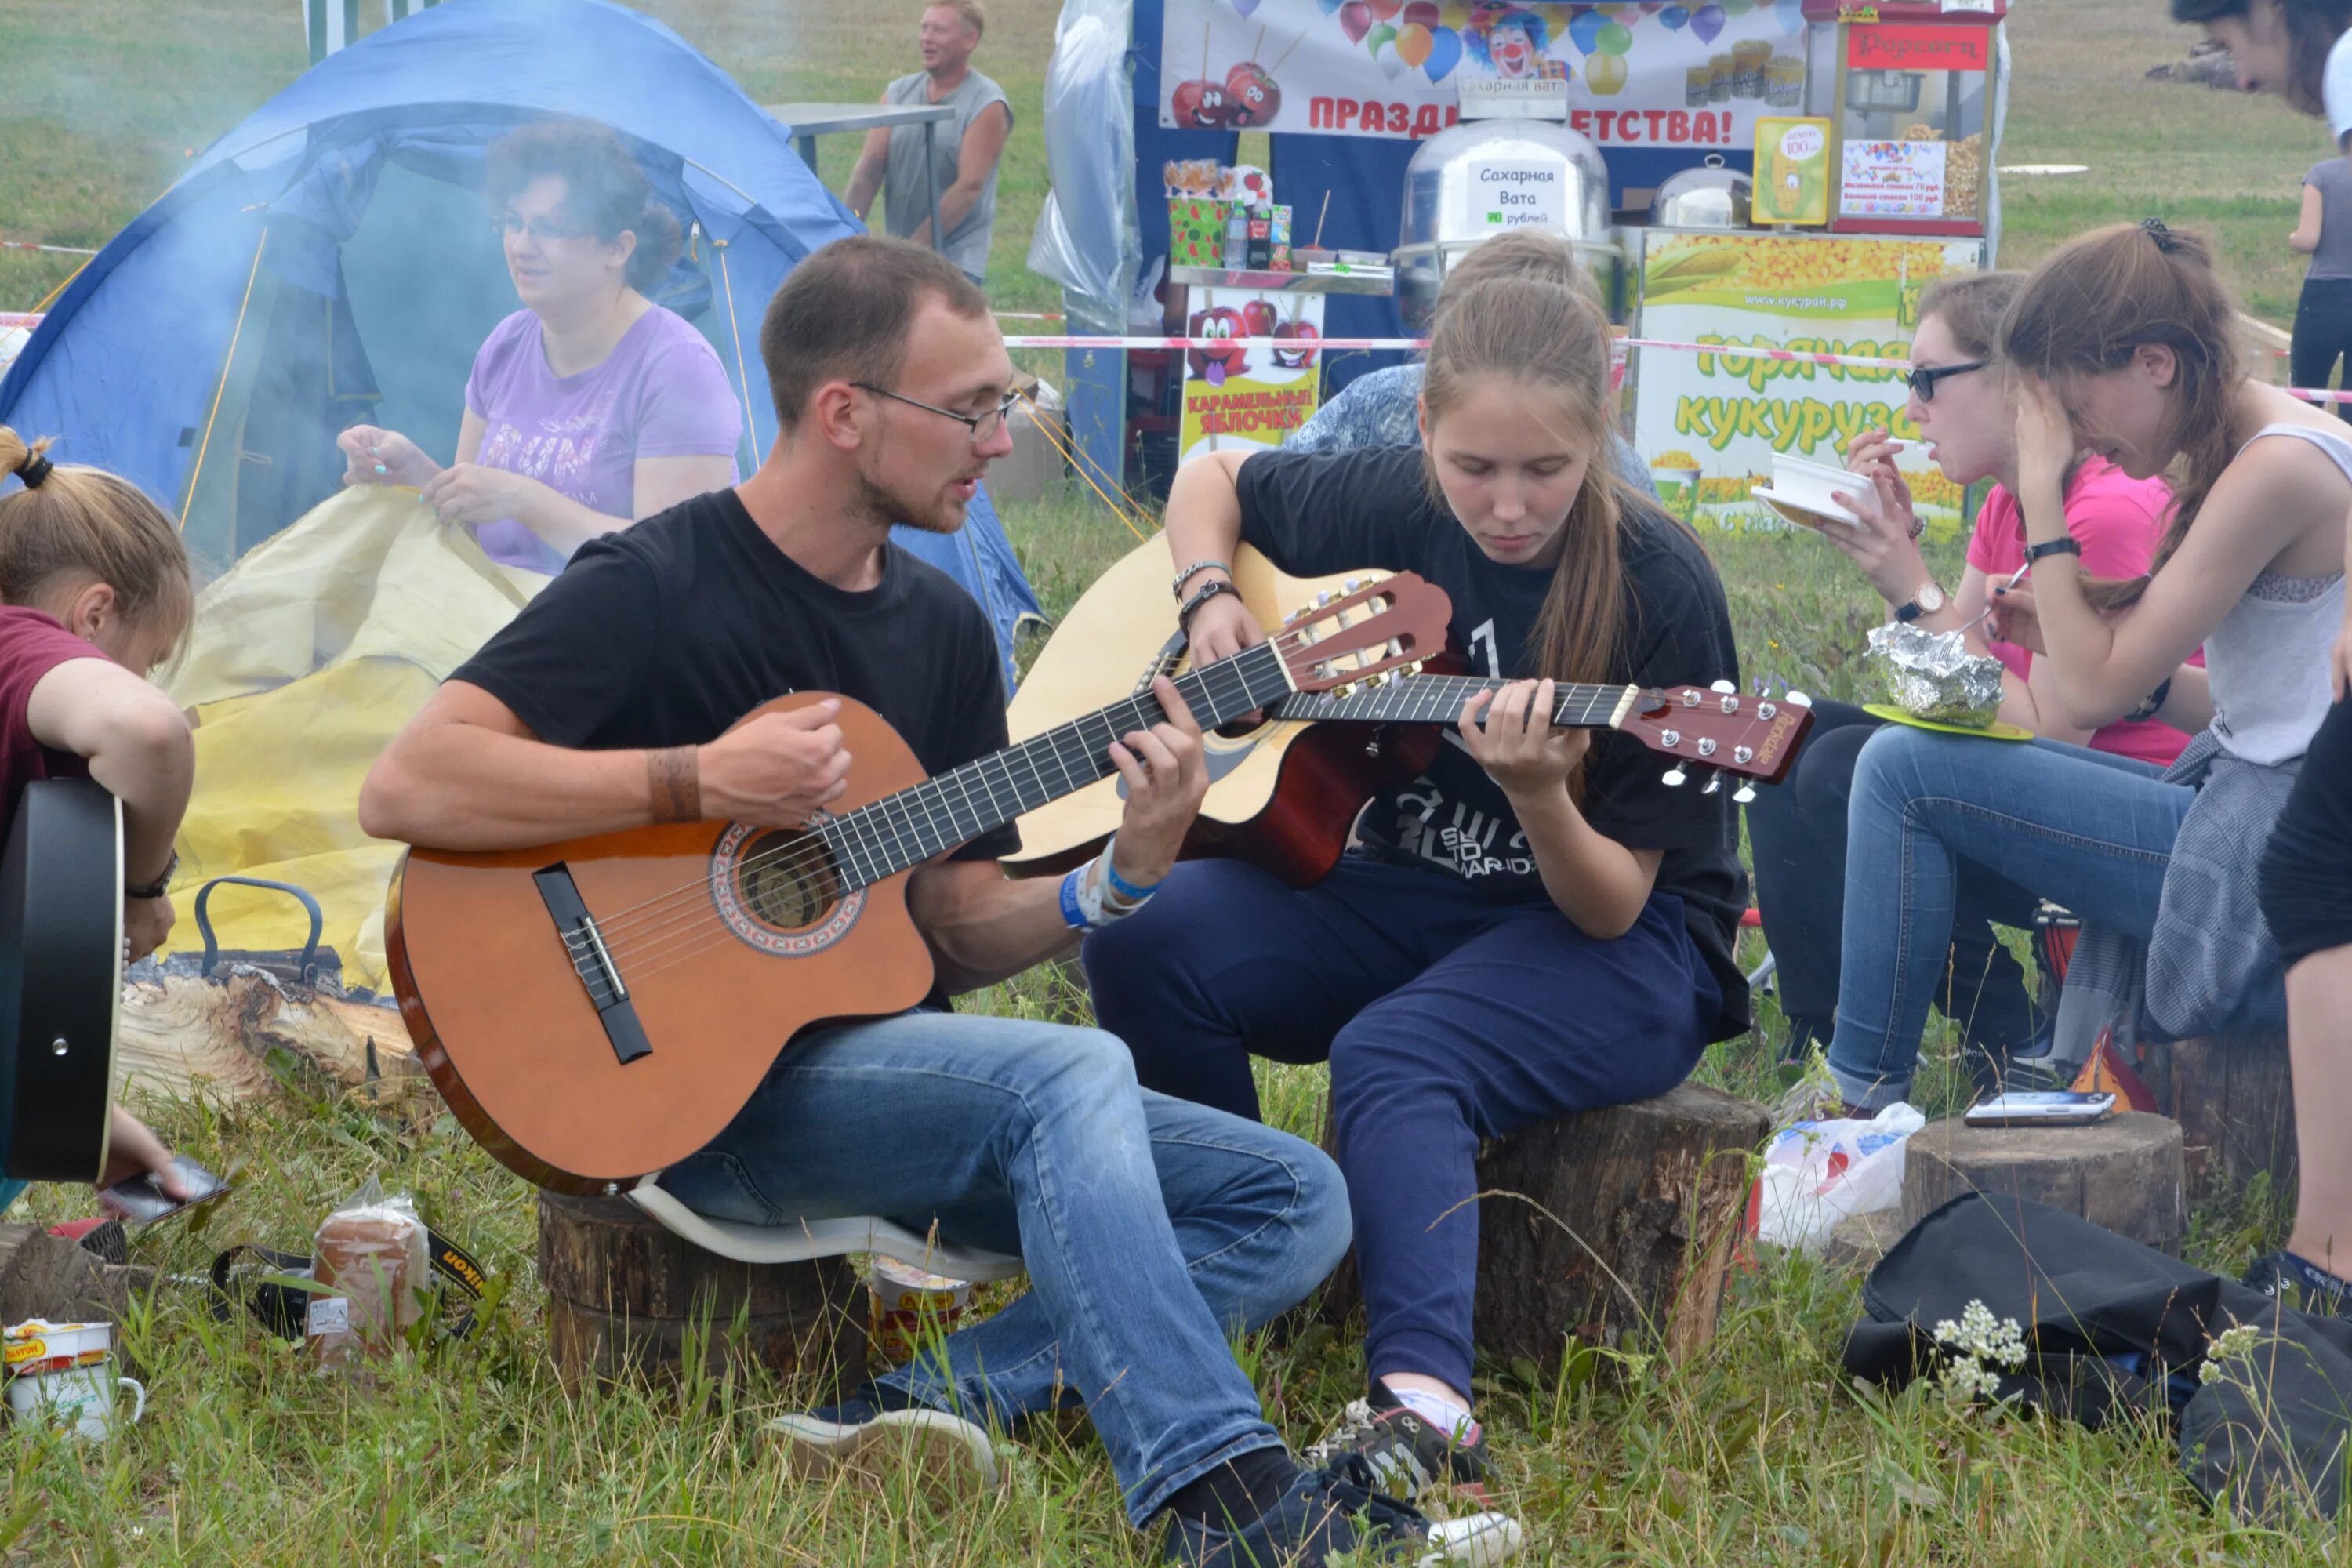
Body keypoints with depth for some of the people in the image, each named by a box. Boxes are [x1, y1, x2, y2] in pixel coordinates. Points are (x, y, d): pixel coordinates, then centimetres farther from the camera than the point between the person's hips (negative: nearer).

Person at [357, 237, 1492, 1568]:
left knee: (1296, 1205, -5)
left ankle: (922, 1406, -19)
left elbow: (956, 932, 10)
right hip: (709, 1089, -8)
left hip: (897, 1074, 8)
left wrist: (1123, 878, -9)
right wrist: (698, 783, -25)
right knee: (1071, 1071, -33)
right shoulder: (654, 588, -10)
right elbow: (404, 789, -21)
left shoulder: (943, 627, 11)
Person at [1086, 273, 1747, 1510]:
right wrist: (1209, 597, -2)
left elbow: (1611, 907, -16)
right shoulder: (1386, 508, -3)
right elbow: (1214, 472, 19)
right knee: (1142, 937, -21)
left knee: (1393, 1053, -36)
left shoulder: (1658, 590, -17)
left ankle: (1422, 1404, -52)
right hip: (1409, 896, 5)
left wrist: (1538, 795, -37)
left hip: (1621, 944, -5)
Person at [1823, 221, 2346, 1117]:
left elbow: (2092, 692, -17)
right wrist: (2064, 631, 5)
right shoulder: (2249, 448, 10)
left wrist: (2043, 495, -11)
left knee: (1903, 770, -9)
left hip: (2269, 855, -10)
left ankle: (1860, 1101, 1)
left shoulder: (2279, 469, -20)